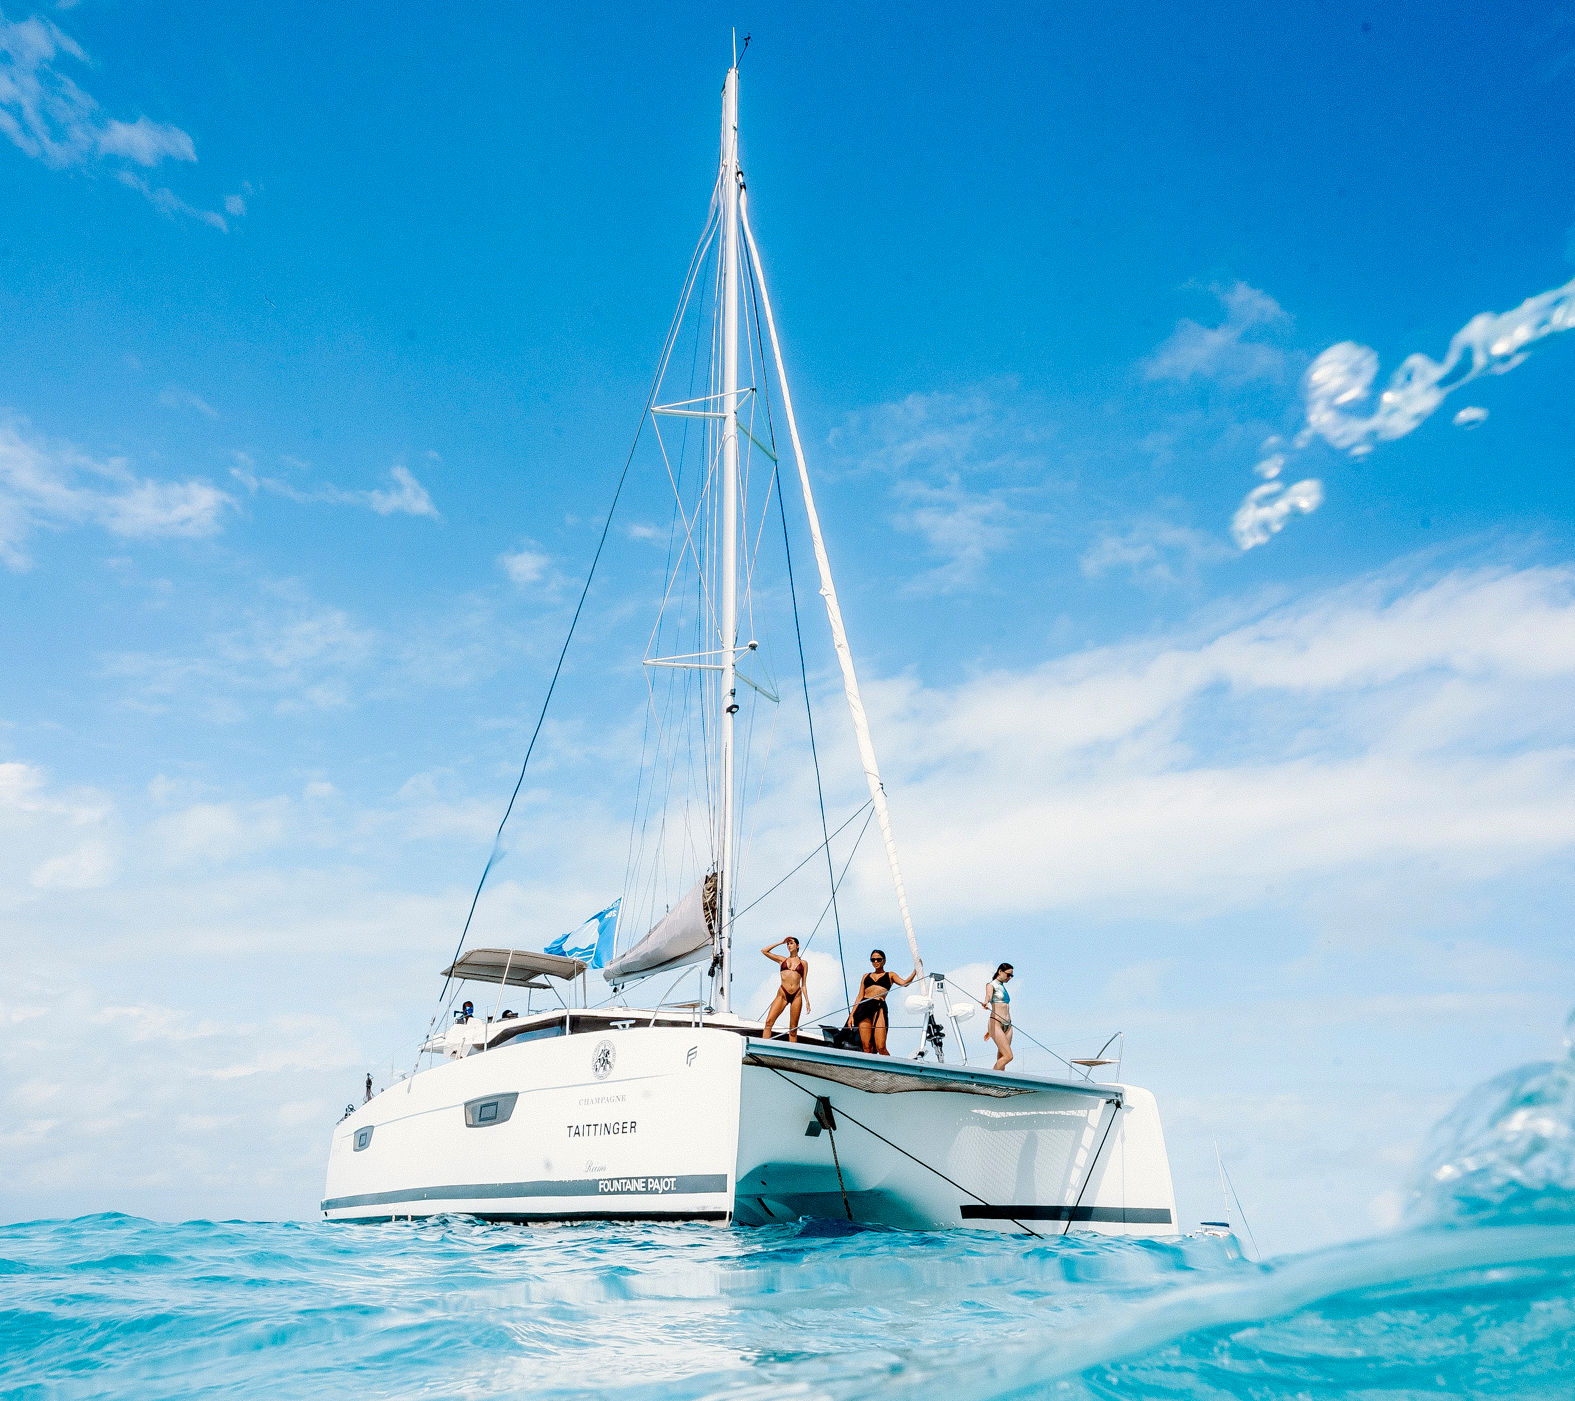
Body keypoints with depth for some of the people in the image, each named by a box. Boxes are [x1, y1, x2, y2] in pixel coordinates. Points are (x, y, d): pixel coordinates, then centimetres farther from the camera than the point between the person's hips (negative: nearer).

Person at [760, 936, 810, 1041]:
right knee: (769, 1022, -16)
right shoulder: (782, 959, 17)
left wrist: (807, 1001, 5)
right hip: (782, 994, 0)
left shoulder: (803, 963, 15)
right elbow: (764, 951, 11)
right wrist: (781, 942, 13)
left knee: (793, 1028, 0)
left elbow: (803, 984, 14)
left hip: (796, 995, 0)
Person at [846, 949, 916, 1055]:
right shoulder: (866, 976, 24)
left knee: (880, 1048, -15)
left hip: (879, 1007, -3)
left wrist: (916, 971, -10)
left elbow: (904, 983, 0)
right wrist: (851, 1014, 10)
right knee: (866, 1047, -6)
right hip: (864, 1007, 3)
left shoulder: (890, 975, 18)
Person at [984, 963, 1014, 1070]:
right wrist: (986, 1002, -48)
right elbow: (988, 994, -24)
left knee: (1001, 1059, 0)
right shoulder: (991, 984, 0)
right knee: (1008, 1056, -17)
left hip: (1007, 1025, 7)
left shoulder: (1003, 987, 23)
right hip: (996, 1024, -7)